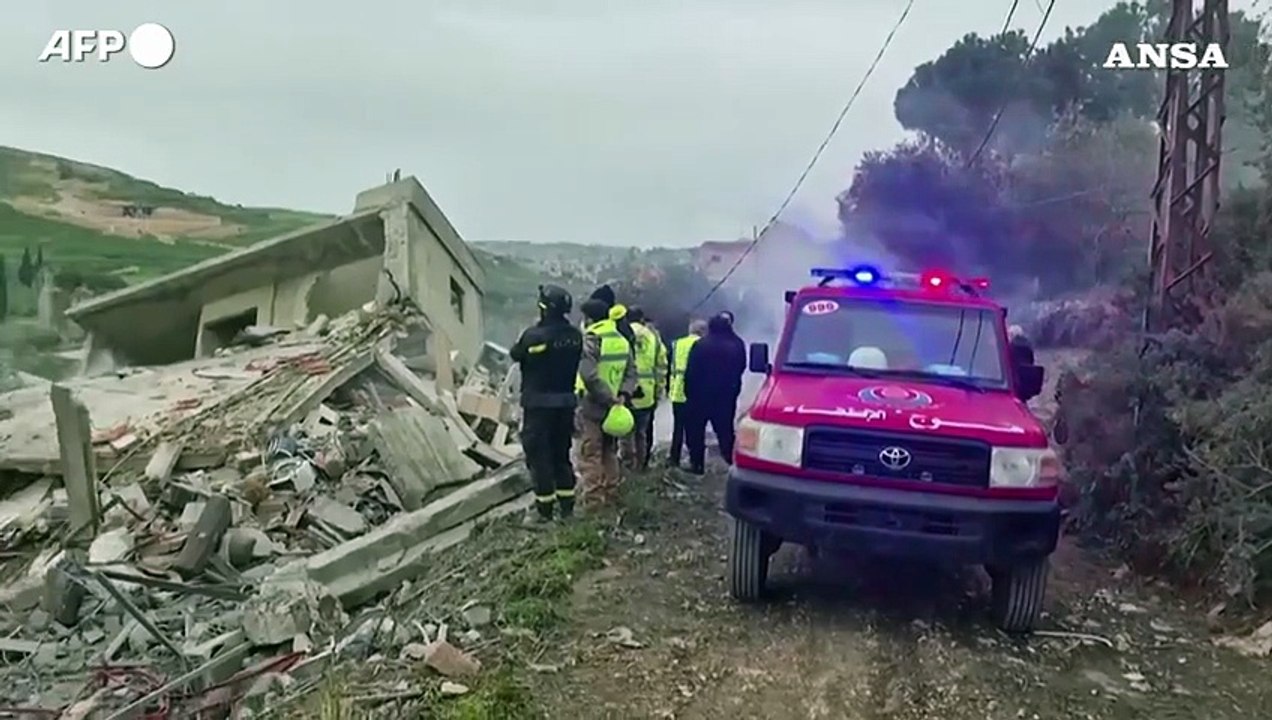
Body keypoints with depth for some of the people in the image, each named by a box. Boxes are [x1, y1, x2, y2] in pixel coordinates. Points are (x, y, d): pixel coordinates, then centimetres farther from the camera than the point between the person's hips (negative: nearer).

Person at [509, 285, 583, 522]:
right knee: (561, 453, 16)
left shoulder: (534, 335, -18)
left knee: (539, 455, 3)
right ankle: (567, 506, 20)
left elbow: (514, 355, -3)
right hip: (566, 402, 6)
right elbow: (576, 361, 6)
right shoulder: (575, 335, -2)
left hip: (538, 403, -5)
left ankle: (545, 509, 5)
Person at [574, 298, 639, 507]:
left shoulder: (590, 340, -14)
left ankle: (593, 501, 0)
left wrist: (607, 397, -19)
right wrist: (624, 394, -5)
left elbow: (589, 376, -25)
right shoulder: (622, 340, 9)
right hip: (613, 407, 7)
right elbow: (631, 371, 6)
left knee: (590, 456, -1)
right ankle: (609, 495, 26)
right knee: (610, 453, 18)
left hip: (592, 406, -7)